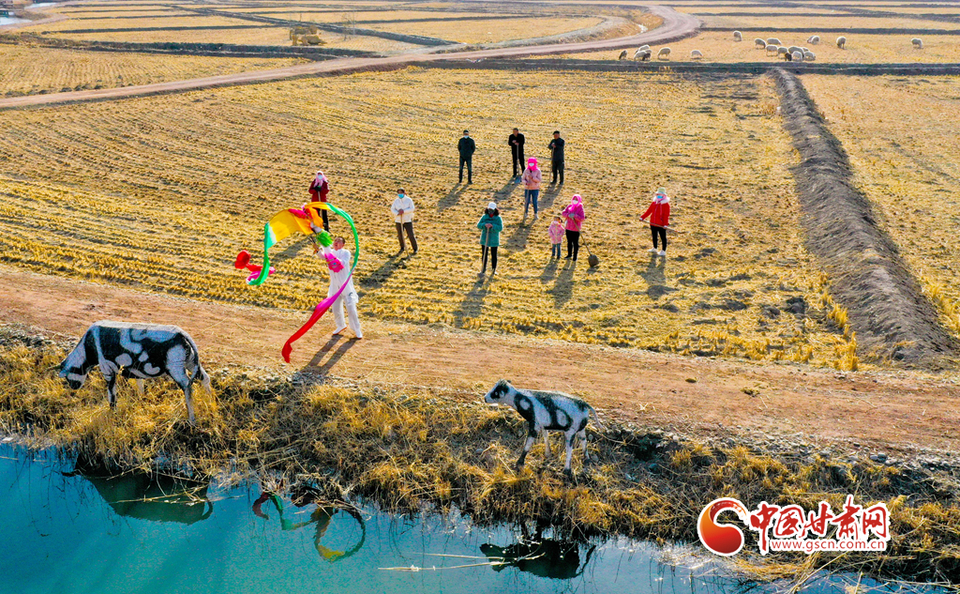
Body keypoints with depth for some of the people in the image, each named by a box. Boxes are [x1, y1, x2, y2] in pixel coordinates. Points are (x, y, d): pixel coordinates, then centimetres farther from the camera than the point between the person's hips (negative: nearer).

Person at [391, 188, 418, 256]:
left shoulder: (409, 200, -7)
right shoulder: (396, 201, 1)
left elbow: (412, 208, -14)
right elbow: (392, 209, -5)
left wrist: (403, 211, -25)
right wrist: (398, 213, -23)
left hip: (407, 220, -3)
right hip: (399, 221, 3)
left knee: (411, 235, -6)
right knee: (400, 236, 10)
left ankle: (415, 250, 10)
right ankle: (402, 248, 33)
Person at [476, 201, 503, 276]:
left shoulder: (498, 218, -5)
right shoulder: (484, 217, 3)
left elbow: (500, 228, -15)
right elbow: (478, 225, -3)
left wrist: (492, 226, -28)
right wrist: (484, 225, -22)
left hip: (494, 240, -2)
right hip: (484, 239, 2)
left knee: (493, 255, 5)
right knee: (484, 255, 7)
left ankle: (493, 270, 21)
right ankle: (483, 270, 19)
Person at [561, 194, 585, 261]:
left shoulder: (580, 208, -10)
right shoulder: (569, 206, 4)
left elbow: (582, 218, -17)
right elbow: (563, 213, -1)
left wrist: (574, 216, -26)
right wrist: (568, 215, -19)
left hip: (576, 229, -5)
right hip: (568, 228, 5)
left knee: (575, 243, 3)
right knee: (569, 242, 17)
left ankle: (575, 256, 16)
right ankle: (569, 254, 35)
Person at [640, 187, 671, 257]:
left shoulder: (666, 204, -11)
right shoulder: (654, 203, 8)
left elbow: (666, 215, -15)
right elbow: (649, 211, 11)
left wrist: (665, 224, -22)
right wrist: (642, 217, 2)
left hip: (661, 225, -6)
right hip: (653, 223, 6)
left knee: (663, 237, 4)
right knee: (654, 236, 19)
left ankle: (663, 251, 13)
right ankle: (654, 248, 36)